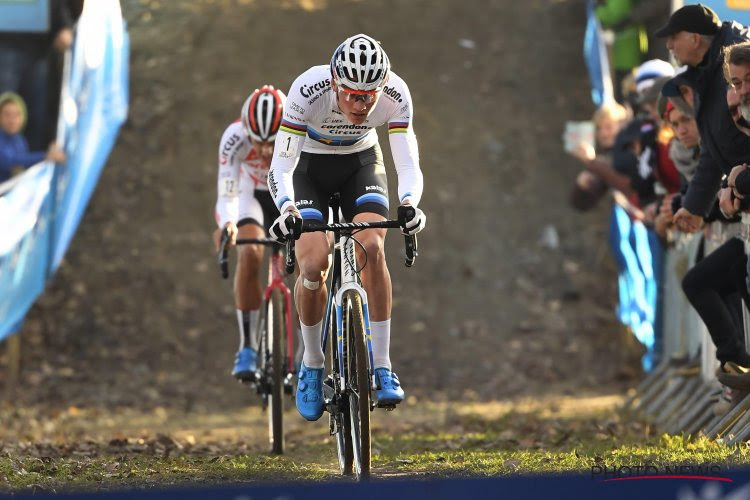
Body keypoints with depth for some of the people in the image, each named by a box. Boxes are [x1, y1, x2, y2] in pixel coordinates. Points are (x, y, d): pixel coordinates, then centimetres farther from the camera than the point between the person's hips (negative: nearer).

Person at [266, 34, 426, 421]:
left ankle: (381, 367, -19)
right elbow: (281, 166, -34)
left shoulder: (395, 95, -29)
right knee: (314, 265, -20)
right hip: (308, 166, -1)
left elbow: (408, 163, -29)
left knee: (371, 247, -25)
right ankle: (312, 365, 4)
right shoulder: (308, 91, -35)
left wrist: (409, 203, -51)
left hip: (361, 162, 1)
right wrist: (287, 208, -53)